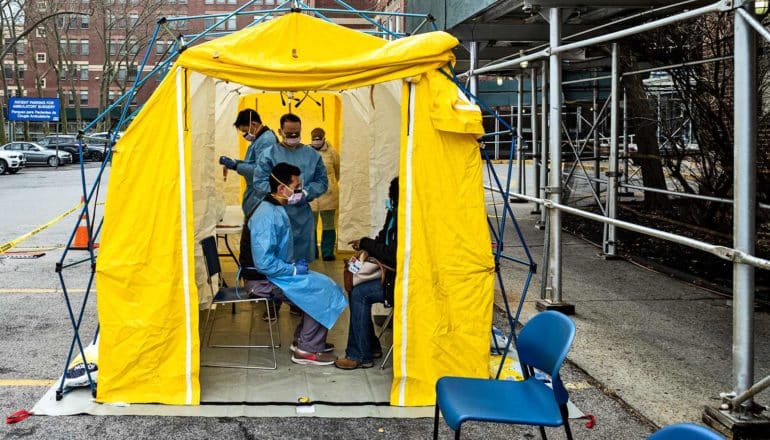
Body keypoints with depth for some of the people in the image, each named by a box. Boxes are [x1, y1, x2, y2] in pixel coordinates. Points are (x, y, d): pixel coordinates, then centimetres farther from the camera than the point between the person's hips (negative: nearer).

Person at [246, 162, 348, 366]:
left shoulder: (278, 209, 9)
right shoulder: (267, 216, -24)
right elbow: (265, 263, -29)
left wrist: (295, 264, 7)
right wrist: (294, 269, -18)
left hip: (280, 272, 10)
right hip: (266, 279, -10)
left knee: (323, 285, 8)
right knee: (321, 290, -12)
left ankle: (302, 339, 16)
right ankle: (307, 350, -3)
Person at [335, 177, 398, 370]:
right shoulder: (395, 213, 8)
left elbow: (394, 255, -26)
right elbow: (384, 240, 18)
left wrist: (366, 243, -14)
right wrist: (366, 250, -1)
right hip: (395, 274, 10)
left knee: (360, 293, -16)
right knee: (355, 288, 6)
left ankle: (361, 356, -6)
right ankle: (371, 347, 15)